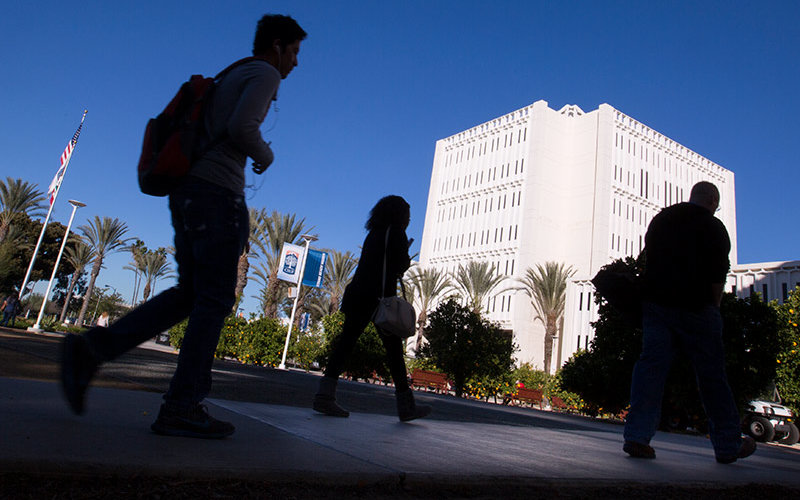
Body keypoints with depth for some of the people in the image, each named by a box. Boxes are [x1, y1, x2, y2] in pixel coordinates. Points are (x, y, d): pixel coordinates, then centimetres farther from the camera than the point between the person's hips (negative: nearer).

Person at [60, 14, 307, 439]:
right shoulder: (266, 74, 0)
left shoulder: (229, 79, 30)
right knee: (214, 299, -8)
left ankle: (92, 349, 0)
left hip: (189, 193, 9)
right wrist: (265, 156, 1)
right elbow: (241, 127, -18)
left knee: (188, 295, 9)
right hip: (218, 192, -9)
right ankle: (182, 408, -5)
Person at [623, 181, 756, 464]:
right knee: (711, 374, 7)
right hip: (696, 308, -3)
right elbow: (718, 274, -5)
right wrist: (714, 307, 6)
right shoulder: (712, 226, 0)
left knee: (650, 365, -1)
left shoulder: (660, 219, 15)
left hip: (655, 303, 4)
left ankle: (637, 436, -9)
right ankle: (728, 445, 19)